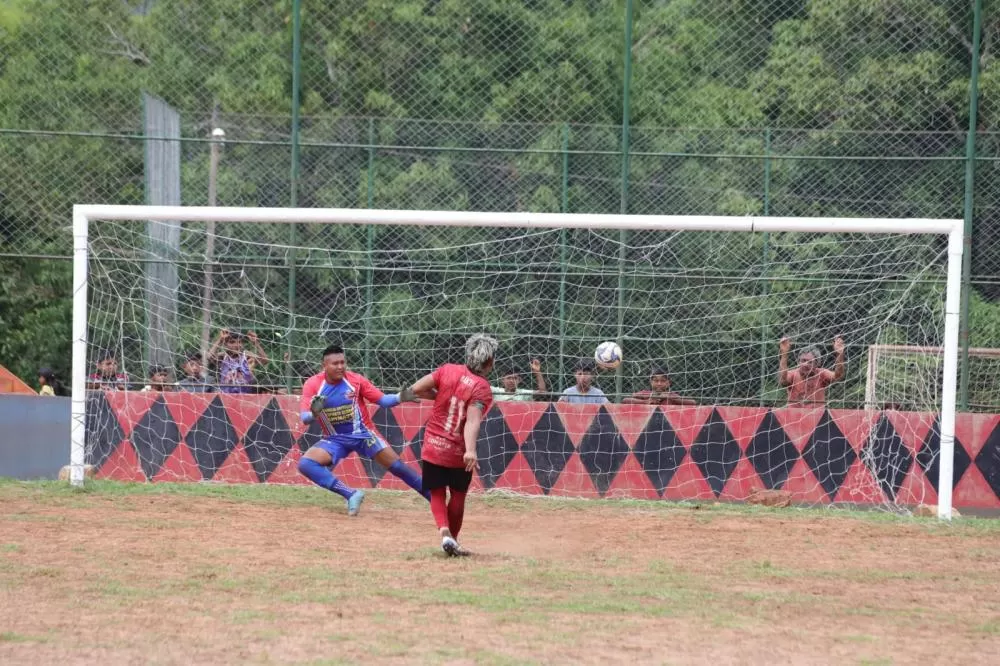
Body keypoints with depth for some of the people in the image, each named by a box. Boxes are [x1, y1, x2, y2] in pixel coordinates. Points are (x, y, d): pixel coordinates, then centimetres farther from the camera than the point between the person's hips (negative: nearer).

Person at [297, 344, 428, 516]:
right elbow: (304, 418, -18)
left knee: (396, 465, -9)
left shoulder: (356, 380, -11)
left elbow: (382, 400, -10)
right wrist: (314, 413, -42)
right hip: (334, 440, 1)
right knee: (305, 464, -22)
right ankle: (351, 495, -23)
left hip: (362, 434, -1)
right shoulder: (313, 384, -12)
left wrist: (400, 398, -31)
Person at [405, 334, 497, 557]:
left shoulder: (448, 370, -2)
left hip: (433, 447, 3)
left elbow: (415, 389, -2)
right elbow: (473, 421, -27)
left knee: (437, 494, 13)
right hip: (458, 453, -3)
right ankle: (453, 538, 25)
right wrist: (470, 450, -39)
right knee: (458, 495, 18)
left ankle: (444, 531, -10)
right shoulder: (483, 390, -12)